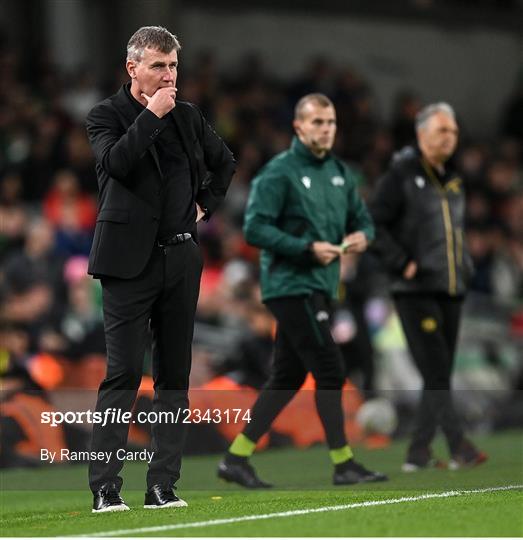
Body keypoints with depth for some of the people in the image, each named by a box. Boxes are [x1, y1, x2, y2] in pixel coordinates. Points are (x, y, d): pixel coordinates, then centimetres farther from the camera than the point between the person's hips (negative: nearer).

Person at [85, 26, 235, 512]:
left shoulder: (188, 117, 12)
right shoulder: (105, 116, -1)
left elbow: (224, 162, 29)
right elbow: (114, 162, -21)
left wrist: (206, 204, 17)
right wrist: (151, 114, -18)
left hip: (180, 258, 5)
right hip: (130, 261, -5)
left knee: (174, 375, 4)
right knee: (123, 374, -11)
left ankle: (162, 486, 8)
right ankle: (104, 488, -9)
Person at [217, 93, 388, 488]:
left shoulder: (340, 173, 14)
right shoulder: (279, 173, -9)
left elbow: (362, 219, 21)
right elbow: (255, 228, -15)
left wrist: (362, 236, -4)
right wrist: (307, 248, -21)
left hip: (320, 287, 8)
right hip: (292, 285, -8)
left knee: (287, 377, 8)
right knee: (330, 370, -10)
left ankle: (237, 458, 14)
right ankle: (343, 464, -4)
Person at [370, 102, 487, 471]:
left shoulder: (453, 181, 17)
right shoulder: (401, 176, -4)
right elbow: (374, 225, -9)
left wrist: (465, 267, 13)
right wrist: (402, 264, -15)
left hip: (451, 290, 7)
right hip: (416, 291, -7)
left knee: (441, 376, 6)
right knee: (436, 373, -12)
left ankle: (419, 452, 11)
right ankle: (459, 448, -15)